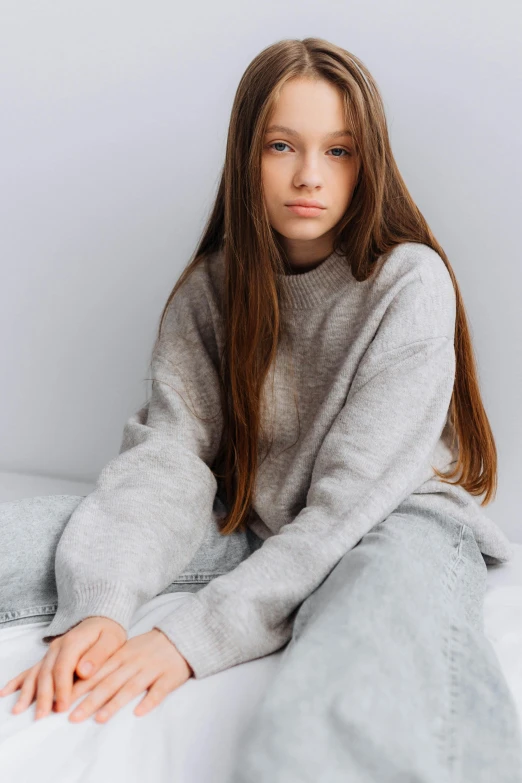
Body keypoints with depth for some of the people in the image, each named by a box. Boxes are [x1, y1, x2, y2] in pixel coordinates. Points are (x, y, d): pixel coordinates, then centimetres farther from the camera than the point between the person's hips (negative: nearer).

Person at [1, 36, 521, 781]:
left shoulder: (410, 281, -12)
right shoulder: (213, 285, 3)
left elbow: (354, 497, -18)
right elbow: (167, 449, -9)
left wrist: (196, 634, -27)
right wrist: (100, 605, -28)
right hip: (252, 523, 5)